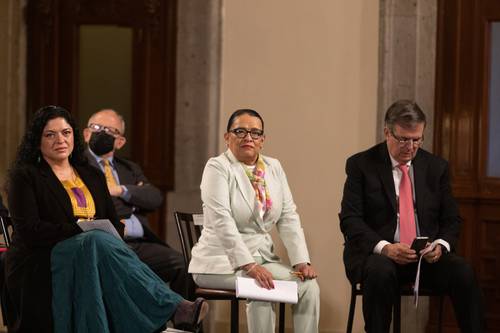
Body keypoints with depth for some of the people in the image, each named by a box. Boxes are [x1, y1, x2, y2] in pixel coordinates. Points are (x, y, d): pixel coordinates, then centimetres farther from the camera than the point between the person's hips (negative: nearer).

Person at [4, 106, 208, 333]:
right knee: (99, 242, -33)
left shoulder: (92, 176, 21)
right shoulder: (24, 176, 5)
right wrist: (78, 231, -17)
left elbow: (114, 224, 14)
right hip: (41, 267, -5)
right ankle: (173, 309, -43)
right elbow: (28, 229, -8)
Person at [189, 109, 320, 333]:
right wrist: (248, 265, -29)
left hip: (262, 256, 6)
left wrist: (301, 261, -9)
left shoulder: (274, 168, 11)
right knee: (261, 289, -32)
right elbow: (222, 222, -20)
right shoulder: (217, 168, -8)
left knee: (308, 286, -18)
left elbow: (288, 218, 6)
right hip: (222, 260, -6)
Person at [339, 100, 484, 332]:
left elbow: (451, 219, 13)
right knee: (380, 272, -37)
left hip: (428, 256, 3)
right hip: (377, 254, -3)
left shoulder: (436, 167, 10)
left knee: (463, 272, -27)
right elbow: (349, 219, -6)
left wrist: (441, 244, -11)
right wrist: (384, 247, -23)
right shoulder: (361, 165, 1)